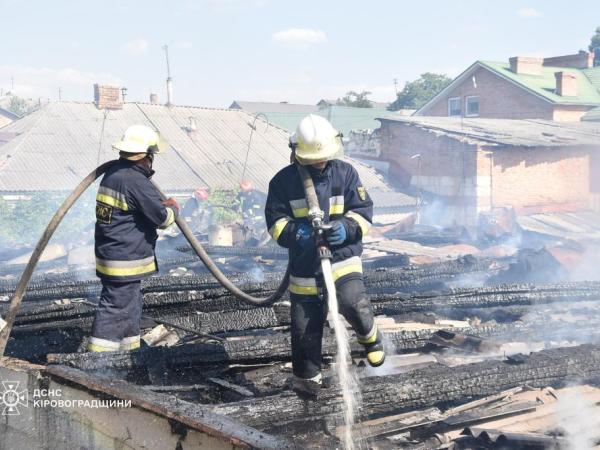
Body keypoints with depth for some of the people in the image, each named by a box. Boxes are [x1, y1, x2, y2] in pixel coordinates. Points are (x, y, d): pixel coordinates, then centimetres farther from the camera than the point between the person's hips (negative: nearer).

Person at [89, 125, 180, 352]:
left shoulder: (112, 174, 10)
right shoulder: (137, 182, -21)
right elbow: (162, 218, -15)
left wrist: (162, 205, 16)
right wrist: (173, 208, 6)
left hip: (109, 253, 10)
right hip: (125, 259, -10)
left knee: (131, 305, 21)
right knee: (116, 308, -5)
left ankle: (130, 348, 32)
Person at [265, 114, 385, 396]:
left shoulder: (345, 173, 0)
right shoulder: (284, 181, -2)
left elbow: (363, 210, 1)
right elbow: (275, 221, -1)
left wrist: (346, 228, -19)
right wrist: (295, 232, -21)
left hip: (342, 256, -1)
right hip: (304, 264, 1)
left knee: (353, 303, -25)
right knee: (305, 325, 6)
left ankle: (370, 338, 10)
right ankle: (306, 377, 28)